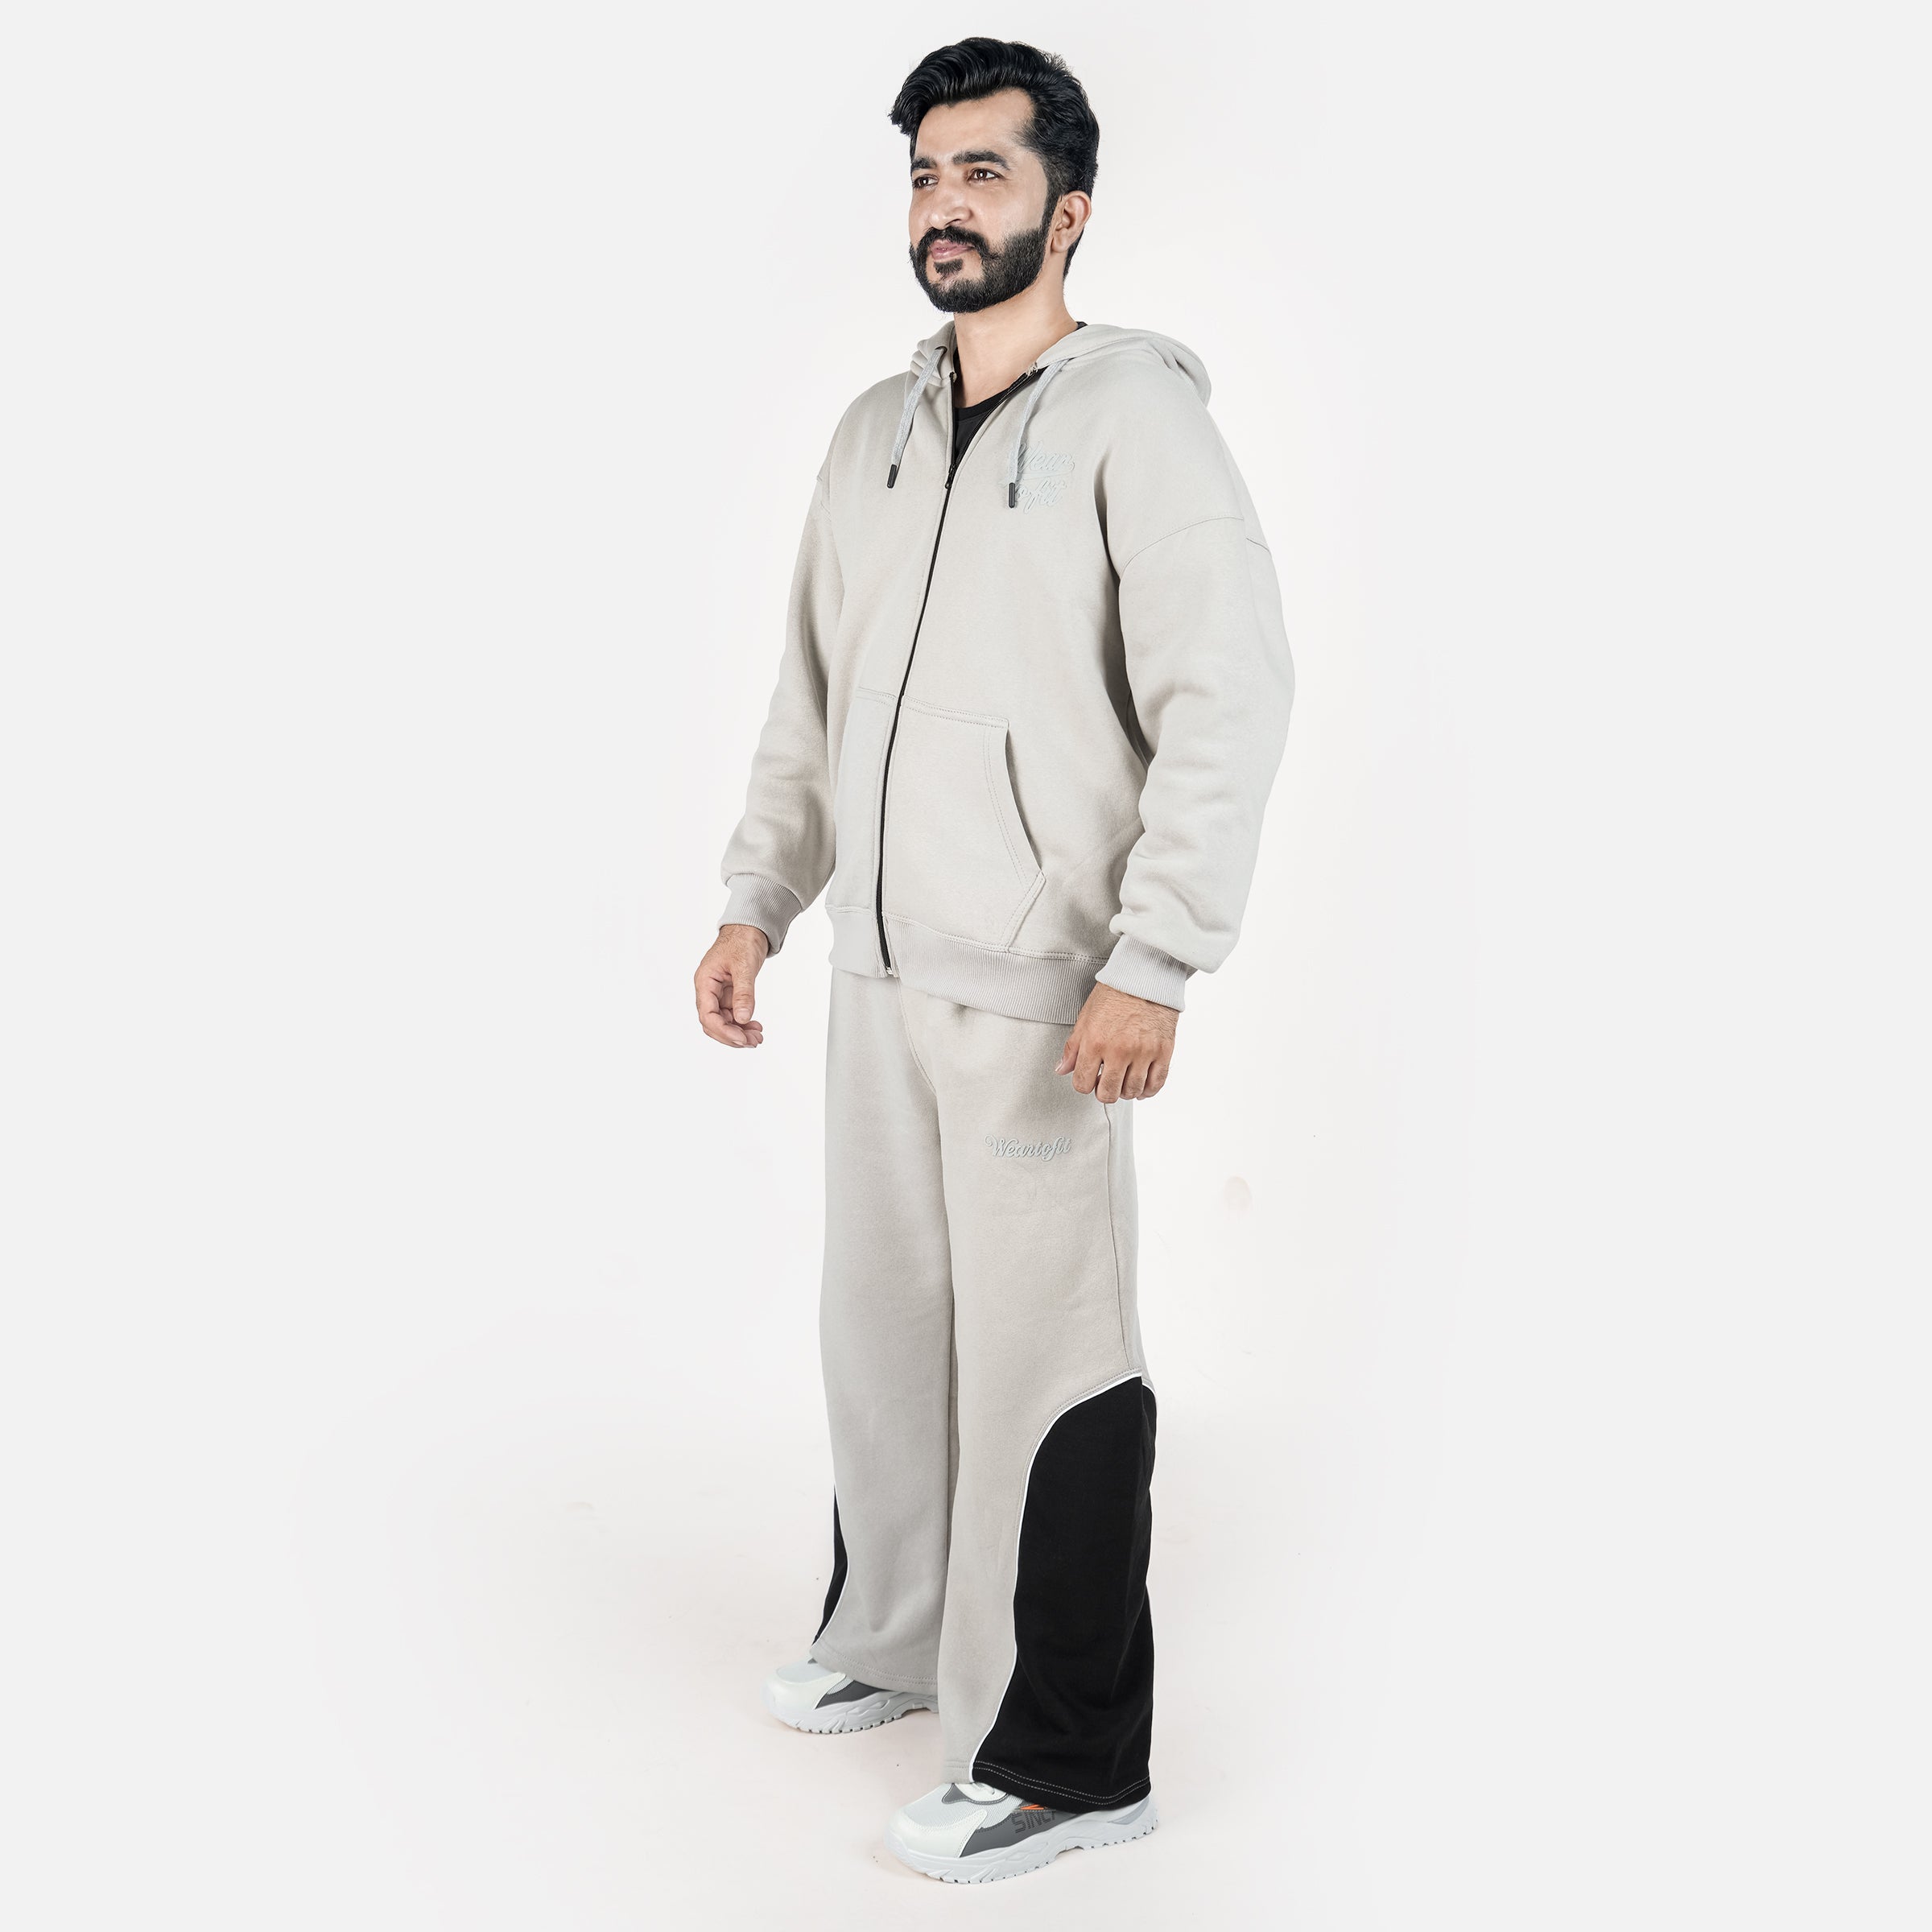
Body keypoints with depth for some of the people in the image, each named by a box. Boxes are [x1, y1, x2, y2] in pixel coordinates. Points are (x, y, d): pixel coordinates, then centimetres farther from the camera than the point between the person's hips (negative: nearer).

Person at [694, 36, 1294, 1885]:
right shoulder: (875, 432, 14)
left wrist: (1150, 964, -22)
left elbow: (1230, 702, -16)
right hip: (883, 973, 7)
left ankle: (1063, 1759, 9)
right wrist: (755, 899, 12)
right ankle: (893, 1638, 36)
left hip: (1038, 993, -7)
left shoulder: (1134, 415, -9)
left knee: (1042, 1360, -3)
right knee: (883, 1319, 17)